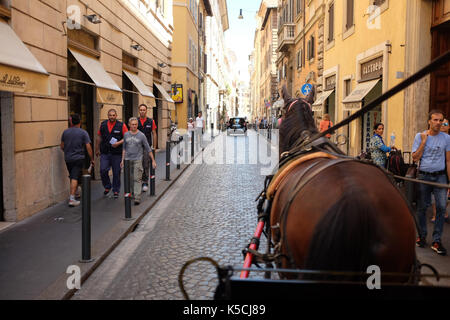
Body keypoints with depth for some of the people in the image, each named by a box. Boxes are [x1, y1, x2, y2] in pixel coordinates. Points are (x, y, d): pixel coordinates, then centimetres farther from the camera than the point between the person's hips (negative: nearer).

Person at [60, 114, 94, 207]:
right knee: (75, 178, -7)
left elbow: (62, 147, 12)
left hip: (67, 158, 4)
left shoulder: (65, 132, 5)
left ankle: (75, 192, 32)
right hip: (78, 158, -4)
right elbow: (88, 147, -9)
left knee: (72, 177, 18)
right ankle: (72, 198, -13)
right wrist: (92, 159, -1)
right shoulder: (83, 133, -6)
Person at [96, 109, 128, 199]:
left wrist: (119, 143, -19)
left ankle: (116, 190, 19)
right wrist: (97, 149, 18)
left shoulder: (121, 125, -2)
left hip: (117, 153, -2)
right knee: (103, 170, -7)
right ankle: (107, 187, 18)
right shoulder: (103, 124, 7)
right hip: (105, 153, 2)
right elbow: (99, 137, 16)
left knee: (116, 173, 3)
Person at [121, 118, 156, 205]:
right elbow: (124, 148, 16)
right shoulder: (126, 135, 7)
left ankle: (137, 198, -8)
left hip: (137, 160, -4)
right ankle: (134, 192, 29)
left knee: (137, 179, -8)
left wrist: (153, 161, 0)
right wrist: (122, 160, 14)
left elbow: (148, 149, 0)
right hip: (128, 160, 4)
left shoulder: (141, 135, -4)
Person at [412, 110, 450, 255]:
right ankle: (422, 235, 21)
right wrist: (424, 142, -9)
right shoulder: (420, 136, 3)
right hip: (423, 176, 0)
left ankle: (436, 241, -1)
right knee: (422, 207, 7)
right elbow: (415, 158, -3)